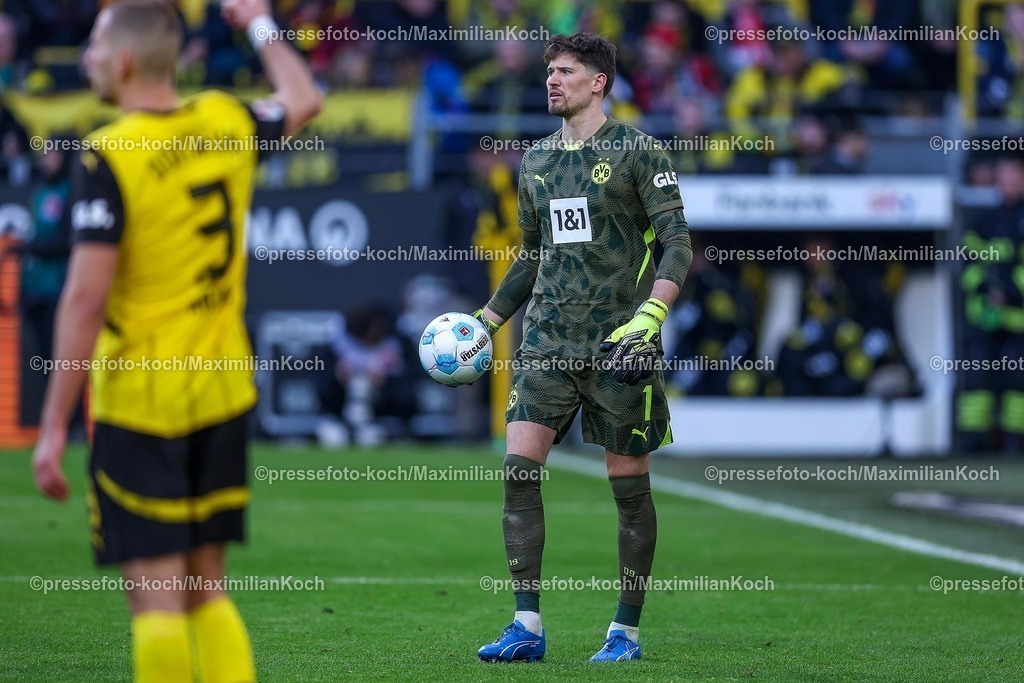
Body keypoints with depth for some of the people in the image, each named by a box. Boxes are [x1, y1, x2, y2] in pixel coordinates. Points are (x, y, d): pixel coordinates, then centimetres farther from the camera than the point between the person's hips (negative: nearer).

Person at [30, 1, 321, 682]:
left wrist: (53, 430, -14)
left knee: (156, 594, -3)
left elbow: (86, 299, -18)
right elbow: (304, 100, 27)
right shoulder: (226, 122, 3)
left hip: (139, 402, -6)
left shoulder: (108, 157, -14)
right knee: (207, 587, 13)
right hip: (223, 394, 6)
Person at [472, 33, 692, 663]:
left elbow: (678, 243, -8)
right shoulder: (537, 161, 14)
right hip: (549, 336, 5)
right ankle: (527, 627, -5)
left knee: (629, 485, 2)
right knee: (519, 468, -8)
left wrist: (649, 316, -22)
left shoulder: (637, 151, -4)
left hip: (619, 340, -5)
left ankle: (627, 631, 13)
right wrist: (486, 322, 20)